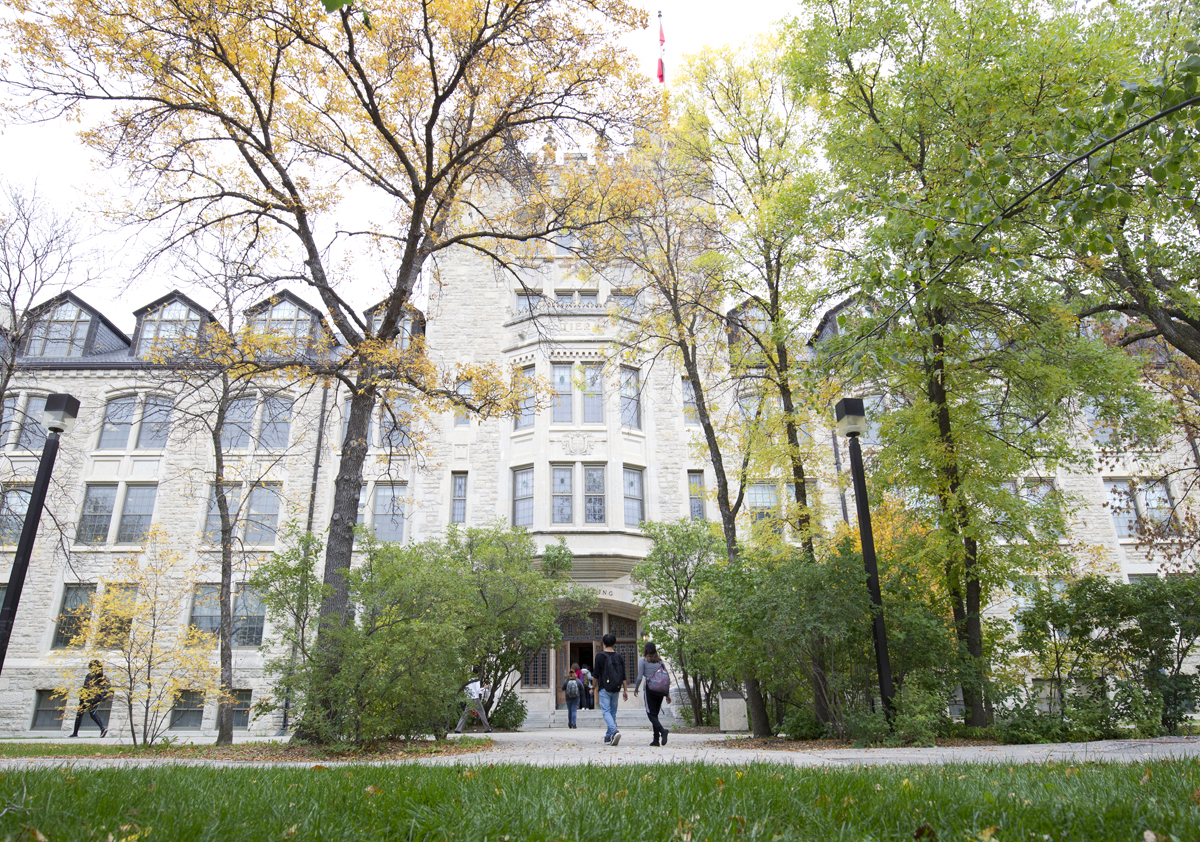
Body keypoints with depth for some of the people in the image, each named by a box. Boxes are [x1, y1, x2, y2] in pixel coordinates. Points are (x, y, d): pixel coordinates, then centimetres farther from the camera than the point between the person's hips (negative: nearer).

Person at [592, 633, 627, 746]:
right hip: (616, 689, 4)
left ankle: (614, 731, -28)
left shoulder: (600, 656, -5)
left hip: (604, 689, -4)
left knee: (606, 711, -6)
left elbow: (596, 675, -4)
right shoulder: (619, 656, 6)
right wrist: (625, 690, 9)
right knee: (613, 712, 12)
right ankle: (608, 738, 17)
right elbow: (623, 675, 5)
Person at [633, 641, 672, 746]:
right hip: (661, 690, 5)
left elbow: (639, 677, -6)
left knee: (651, 714, -1)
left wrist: (635, 689, 9)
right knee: (655, 714, 13)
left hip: (650, 689, -5)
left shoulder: (643, 661, -2)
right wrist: (668, 694, 11)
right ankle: (656, 740, 9)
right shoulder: (660, 661, 10)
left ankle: (662, 730, -26)